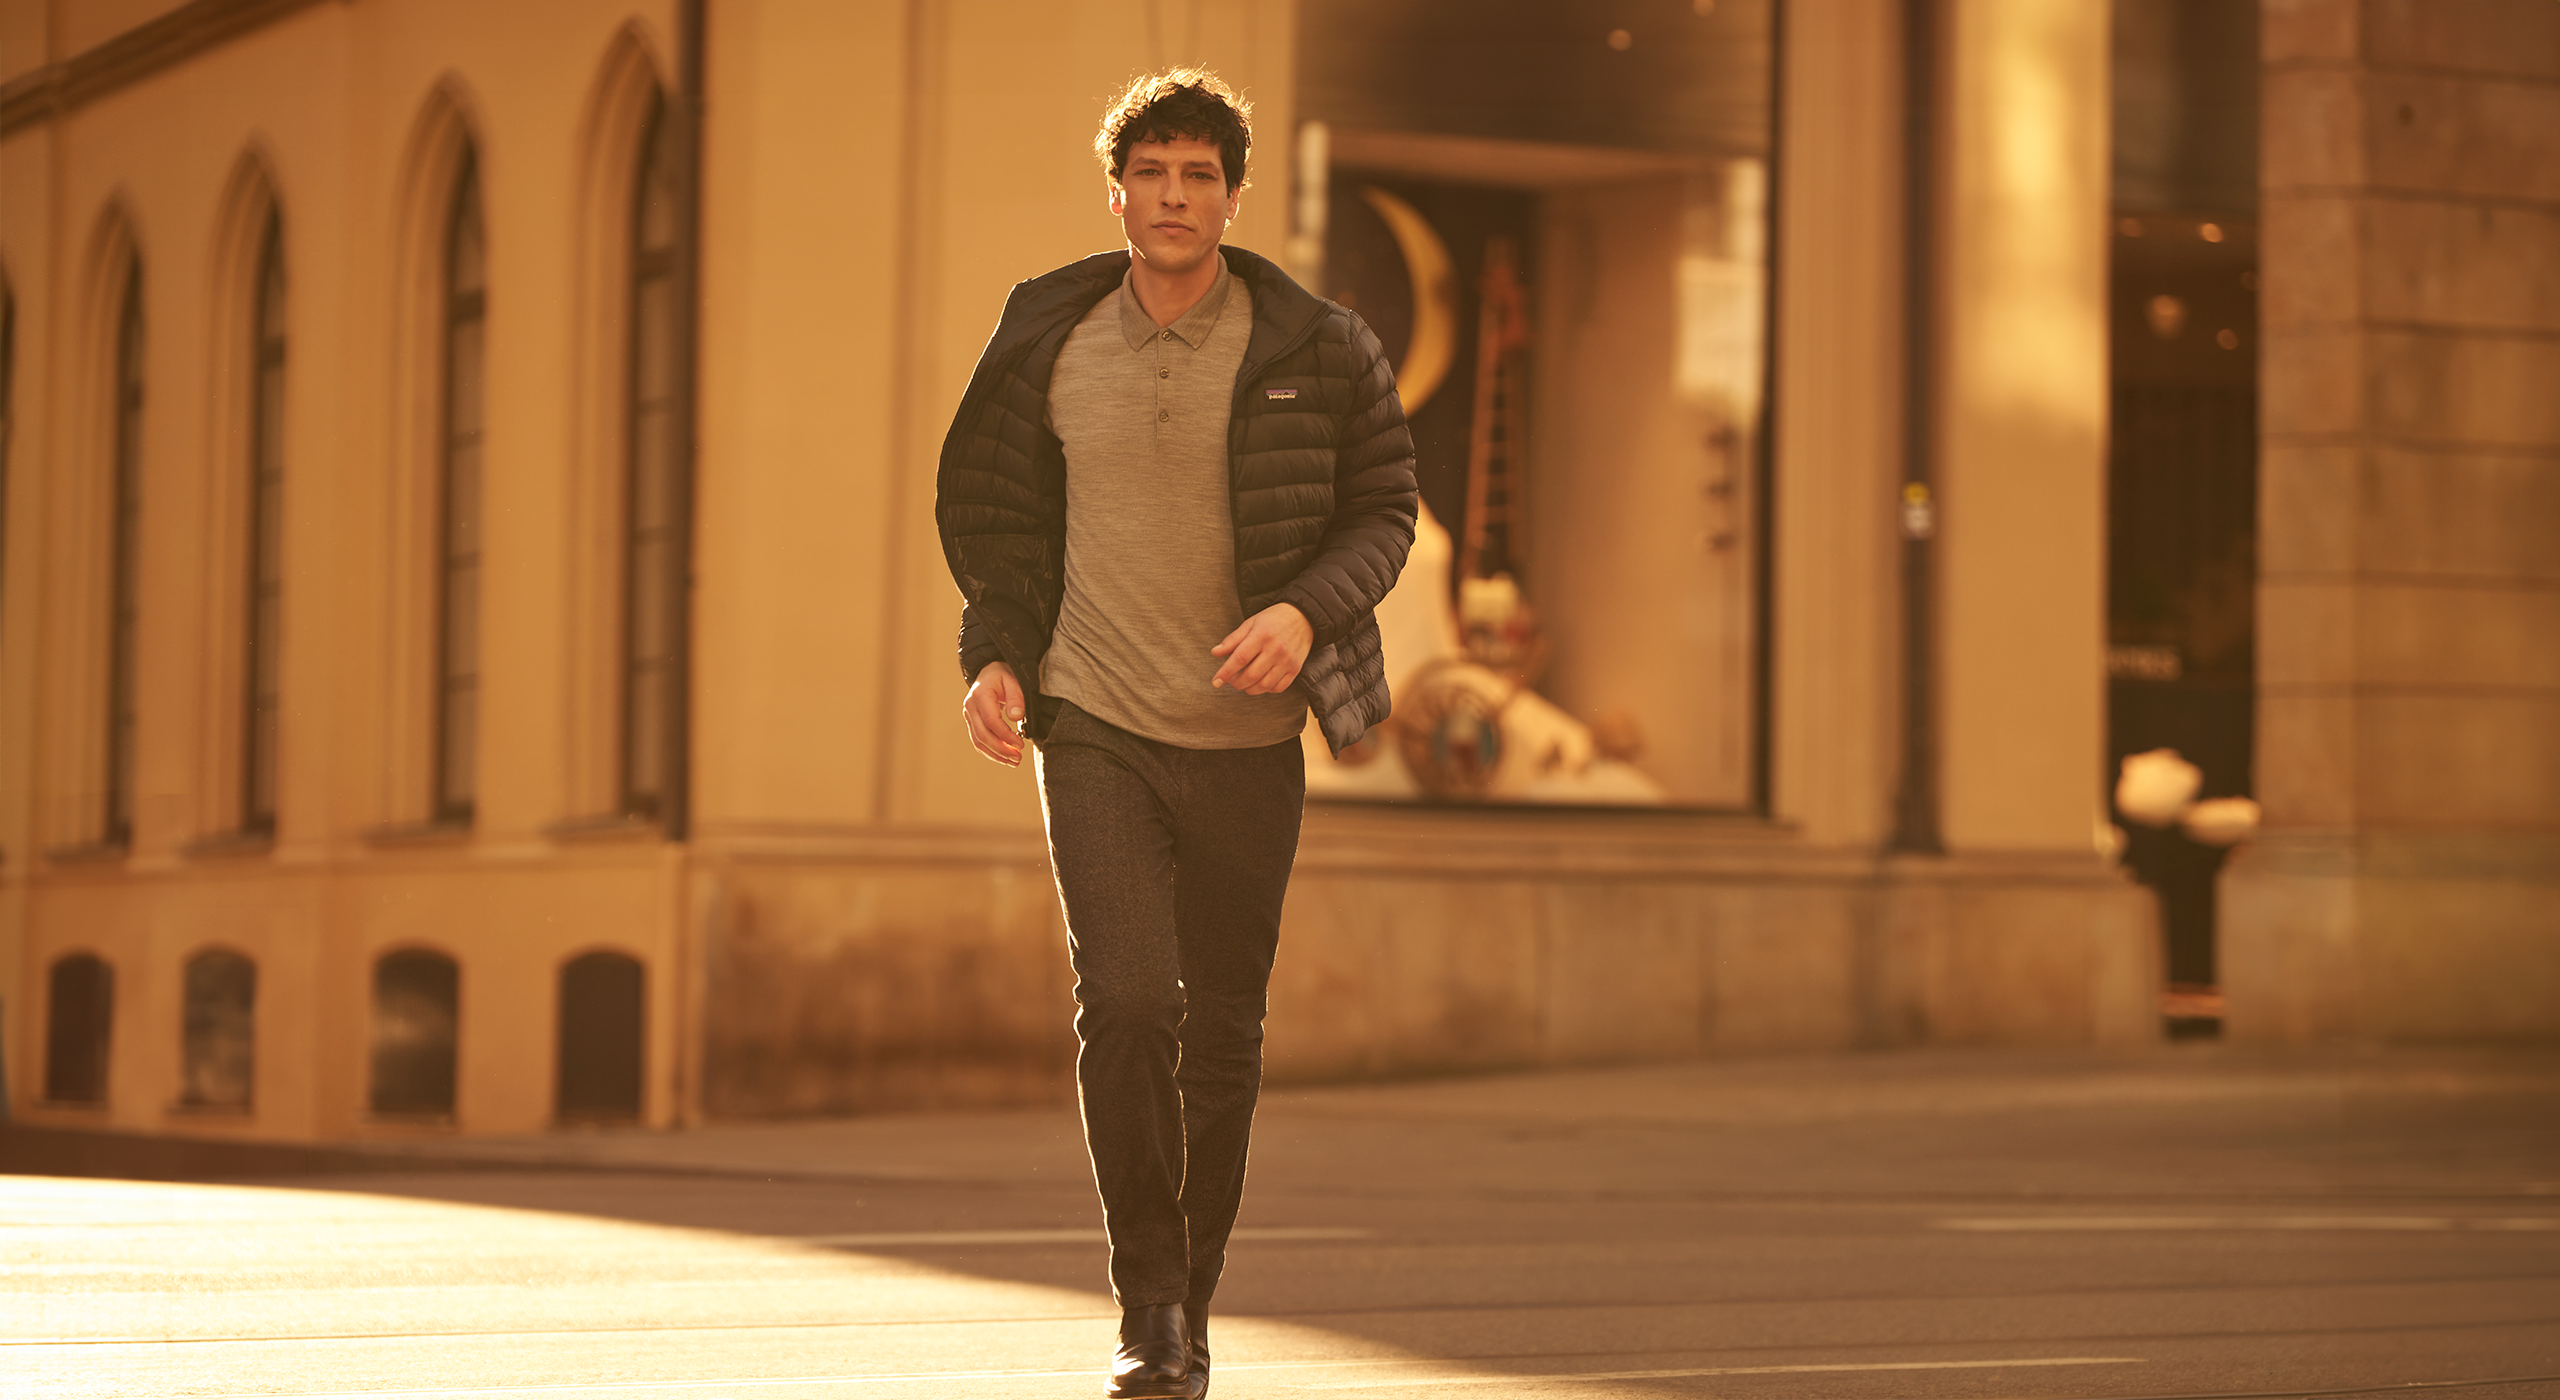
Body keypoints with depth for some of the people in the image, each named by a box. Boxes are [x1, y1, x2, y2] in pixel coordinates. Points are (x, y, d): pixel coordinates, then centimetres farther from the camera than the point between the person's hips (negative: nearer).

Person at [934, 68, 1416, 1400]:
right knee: (1123, 1002, -17)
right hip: (1093, 725, 0)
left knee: (1220, 1038, 8)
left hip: (1244, 740, 0)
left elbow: (1383, 512, 1)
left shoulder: (1313, 351, -5)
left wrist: (1306, 611, -18)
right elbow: (992, 510, 13)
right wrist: (991, 656, -1)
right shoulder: (1047, 340, 1)